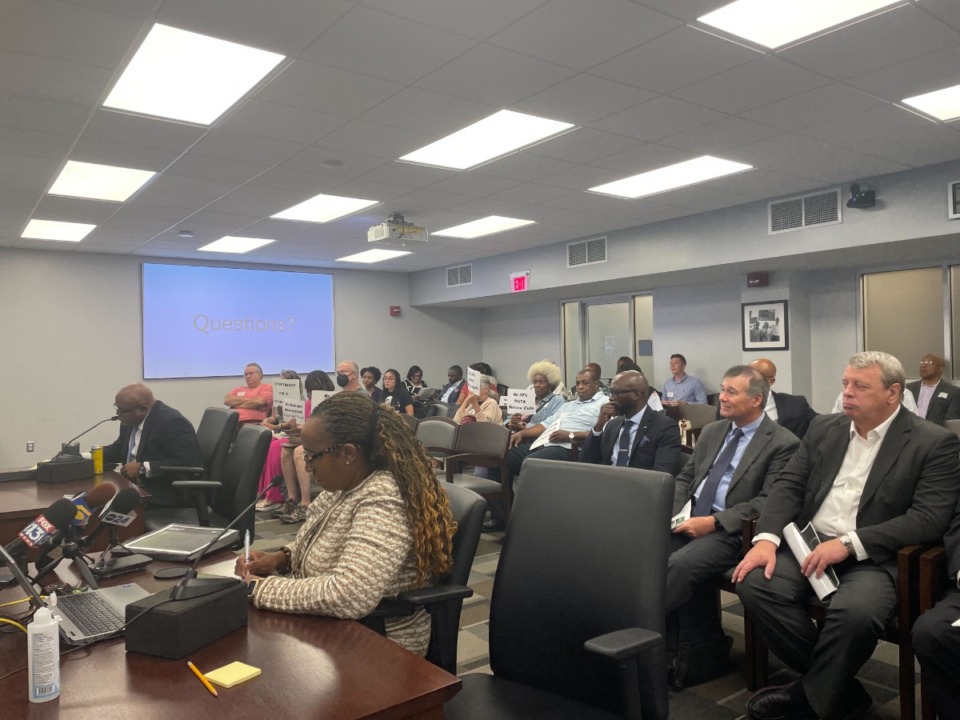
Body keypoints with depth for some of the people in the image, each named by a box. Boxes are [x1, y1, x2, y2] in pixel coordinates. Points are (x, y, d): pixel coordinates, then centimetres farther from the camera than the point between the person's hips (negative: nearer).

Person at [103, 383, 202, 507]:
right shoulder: (130, 421, 8)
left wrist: (143, 468, -25)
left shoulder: (172, 422, -20)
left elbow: (187, 463, -27)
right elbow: (118, 450, 23)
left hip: (164, 496, -9)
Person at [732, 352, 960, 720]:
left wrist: (849, 544, -21)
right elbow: (788, 485, 7)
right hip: (808, 544, 5)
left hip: (874, 557, -4)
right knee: (755, 583, -22)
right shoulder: (823, 428, 12)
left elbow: (929, 519, -12)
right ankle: (839, 688, -3)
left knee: (855, 611, -36)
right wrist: (767, 538, -11)